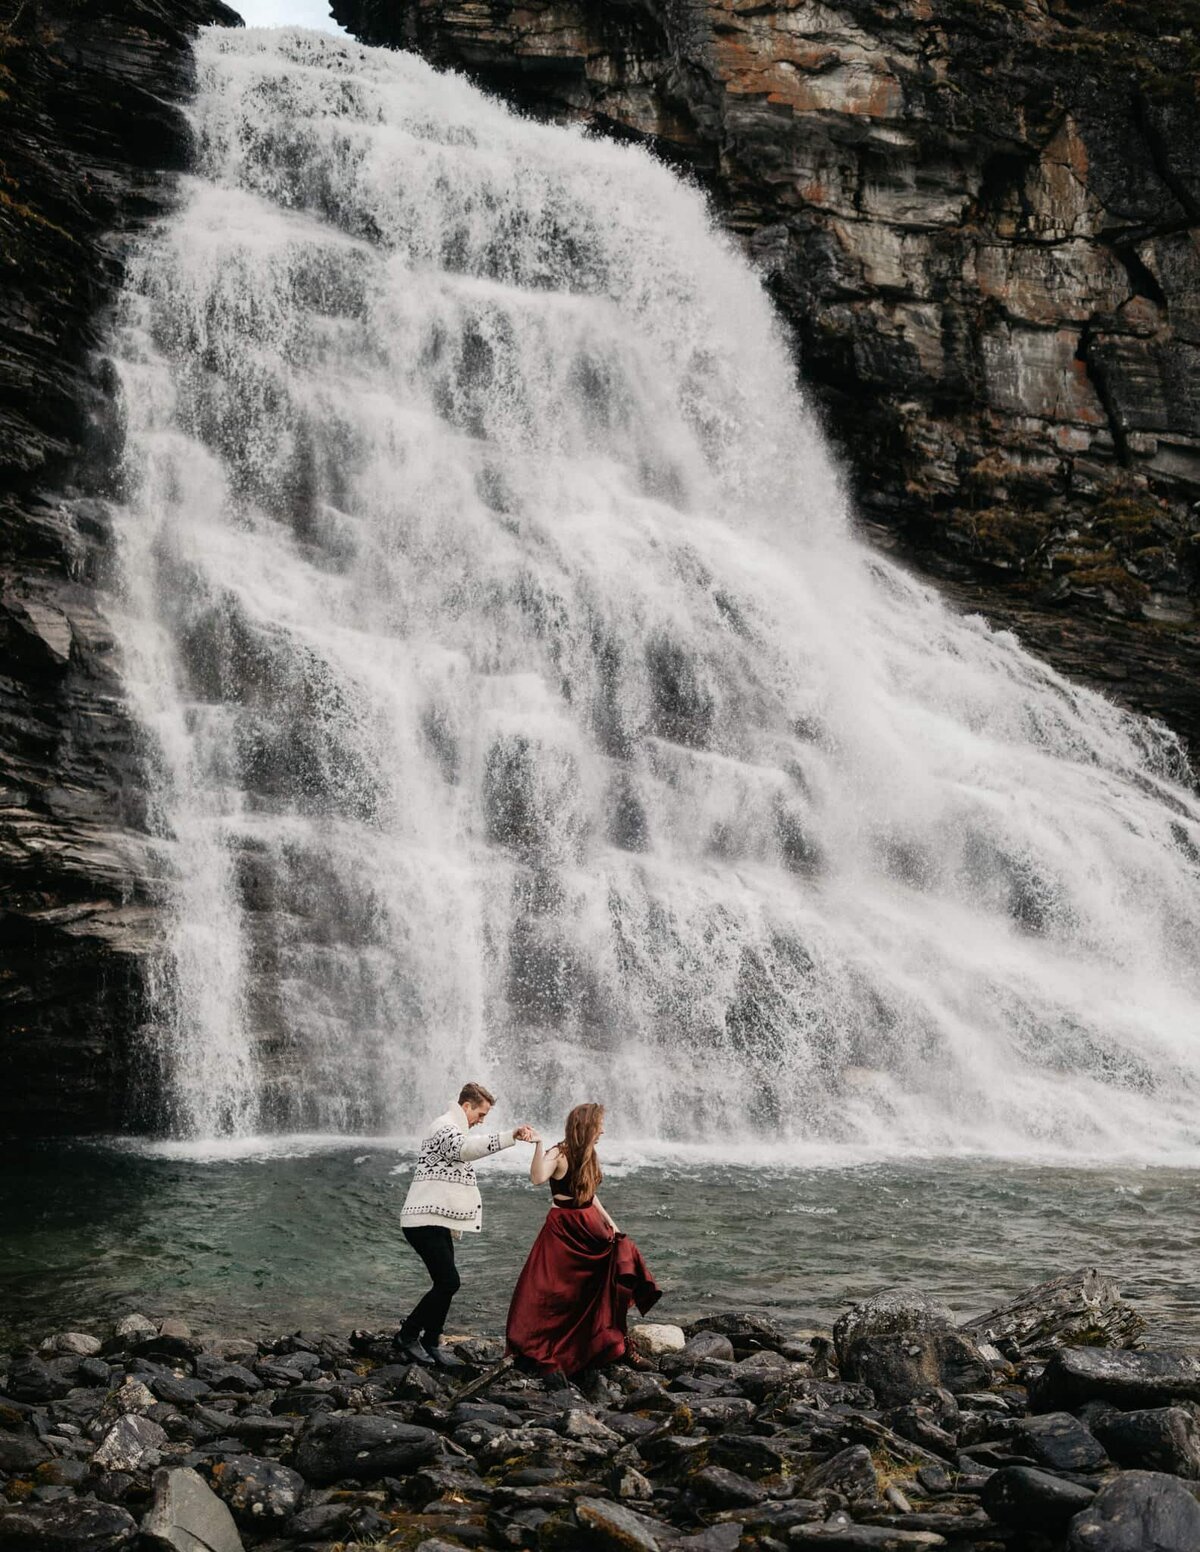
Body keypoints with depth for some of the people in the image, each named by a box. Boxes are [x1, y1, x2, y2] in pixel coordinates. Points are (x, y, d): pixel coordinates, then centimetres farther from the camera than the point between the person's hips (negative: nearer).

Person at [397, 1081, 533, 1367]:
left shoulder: (454, 1129, 23)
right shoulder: (444, 1127, -14)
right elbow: (465, 1147, -37)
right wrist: (510, 1137, -48)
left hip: (437, 1221, 11)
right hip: (425, 1220, -11)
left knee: (445, 1284, 9)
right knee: (449, 1282, -14)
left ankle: (431, 1344, 17)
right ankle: (407, 1335, -2)